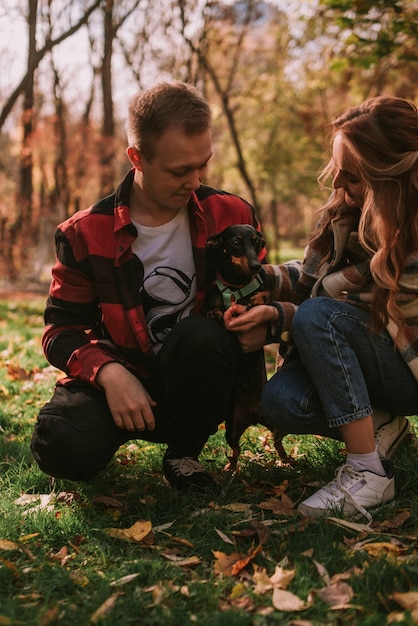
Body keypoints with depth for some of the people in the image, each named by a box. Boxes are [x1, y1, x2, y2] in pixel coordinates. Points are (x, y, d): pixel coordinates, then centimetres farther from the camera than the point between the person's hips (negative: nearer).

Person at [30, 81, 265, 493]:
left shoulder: (231, 216, -1)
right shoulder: (86, 233, -4)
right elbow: (61, 330, -3)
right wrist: (108, 373, -23)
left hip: (193, 390, 1)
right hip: (120, 379, -1)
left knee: (201, 335, -33)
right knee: (62, 447, -31)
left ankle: (184, 453, -6)